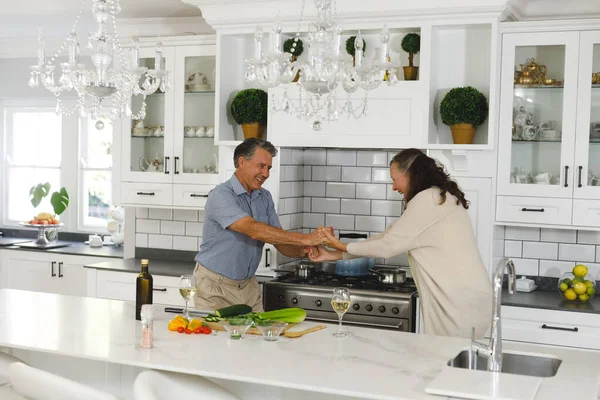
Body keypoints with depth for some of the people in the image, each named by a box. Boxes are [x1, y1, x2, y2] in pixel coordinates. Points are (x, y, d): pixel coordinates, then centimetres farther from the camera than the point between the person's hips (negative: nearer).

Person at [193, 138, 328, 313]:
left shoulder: (265, 198, 4)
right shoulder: (220, 195, -19)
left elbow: (280, 242, 2)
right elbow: (254, 230, -31)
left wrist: (303, 251, -21)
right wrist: (305, 239, -33)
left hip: (248, 285, 6)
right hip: (215, 286, -6)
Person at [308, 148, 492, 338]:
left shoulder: (427, 199, -12)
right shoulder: (439, 198, 18)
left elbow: (388, 245, -8)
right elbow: (389, 238, 18)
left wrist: (342, 246, 7)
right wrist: (332, 255, 17)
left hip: (459, 301, -9)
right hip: (468, 297, 9)